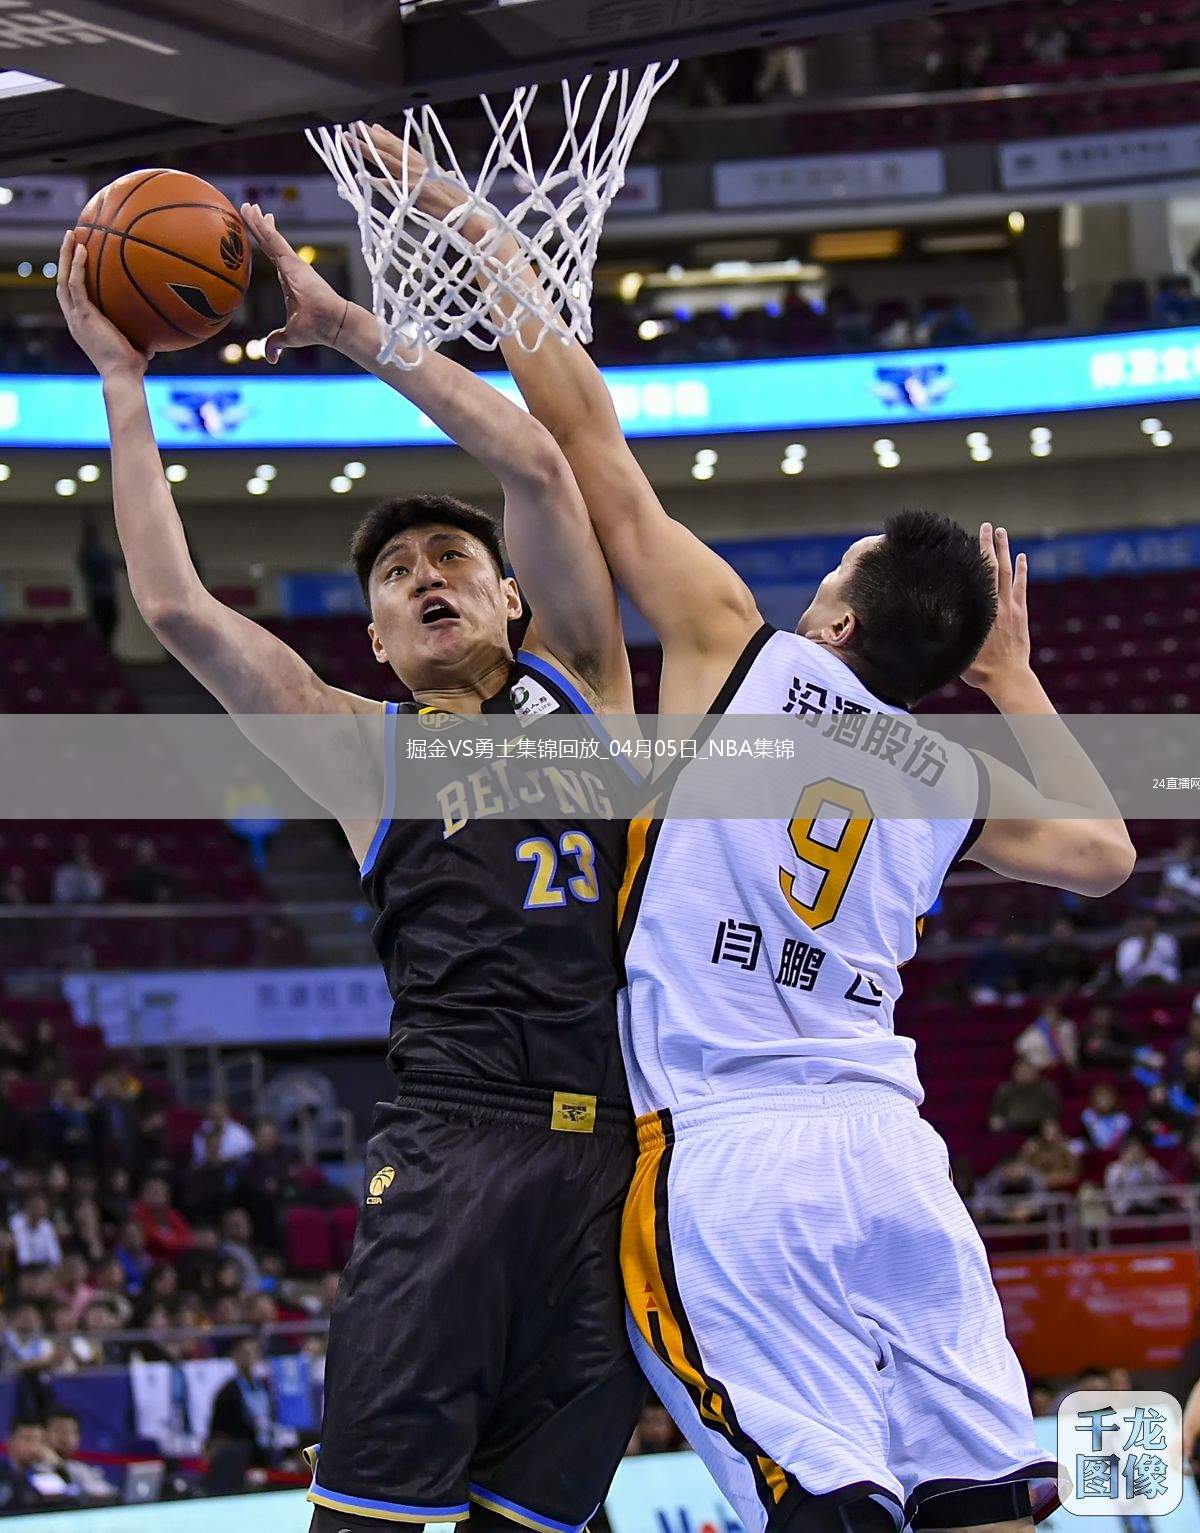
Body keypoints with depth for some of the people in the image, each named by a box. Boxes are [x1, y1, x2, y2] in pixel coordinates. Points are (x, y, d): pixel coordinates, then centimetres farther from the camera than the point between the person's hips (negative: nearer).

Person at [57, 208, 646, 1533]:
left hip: (626, 1164, 2)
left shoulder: (581, 686, 17)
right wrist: (122, 381, 12)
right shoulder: (363, 749, 15)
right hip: (453, 1146, -2)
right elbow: (174, 605, 6)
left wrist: (346, 324, 10)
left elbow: (535, 464, 7)